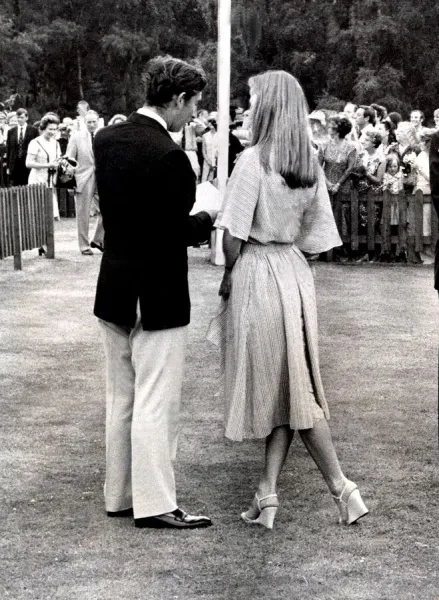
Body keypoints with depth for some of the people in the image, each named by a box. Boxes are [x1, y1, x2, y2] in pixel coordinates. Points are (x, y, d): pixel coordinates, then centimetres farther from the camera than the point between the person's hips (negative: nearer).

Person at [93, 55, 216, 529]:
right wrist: (208, 218, -1)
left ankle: (119, 494, 25)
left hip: (114, 289, 8)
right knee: (156, 401, 0)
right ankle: (154, 503, 5)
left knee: (120, 397, 16)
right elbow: (178, 232, -21)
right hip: (157, 295, -8)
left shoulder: (106, 139, 3)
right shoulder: (168, 155, -21)